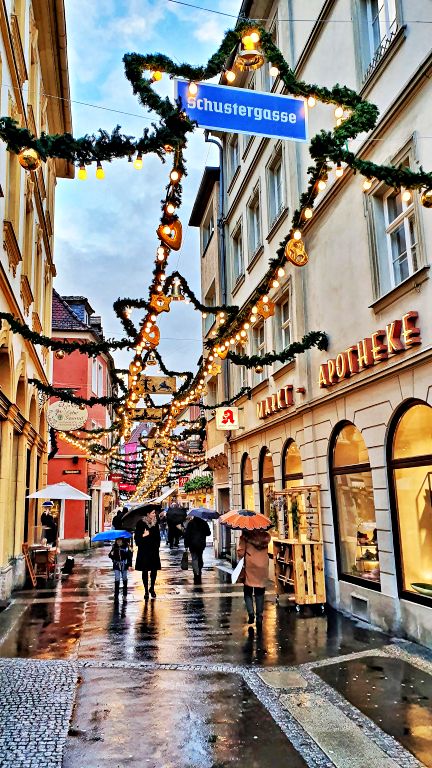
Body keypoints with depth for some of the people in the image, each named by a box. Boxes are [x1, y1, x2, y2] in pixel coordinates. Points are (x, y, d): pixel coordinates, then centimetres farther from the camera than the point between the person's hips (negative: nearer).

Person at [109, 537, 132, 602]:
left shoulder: (126, 547, -8)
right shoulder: (114, 547, -2)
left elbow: (129, 556, -6)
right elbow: (111, 556, 3)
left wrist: (129, 565, -12)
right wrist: (111, 554, -20)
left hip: (124, 565, 0)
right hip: (116, 565, 0)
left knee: (124, 579, 12)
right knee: (117, 580, -7)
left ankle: (125, 595, 26)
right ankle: (116, 596, -5)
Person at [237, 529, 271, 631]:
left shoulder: (246, 534, -10)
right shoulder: (265, 535, -3)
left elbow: (240, 552, -12)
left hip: (250, 566, -2)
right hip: (262, 566, 2)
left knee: (248, 592, 13)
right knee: (260, 594, 11)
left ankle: (251, 613, -4)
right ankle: (259, 618, 8)